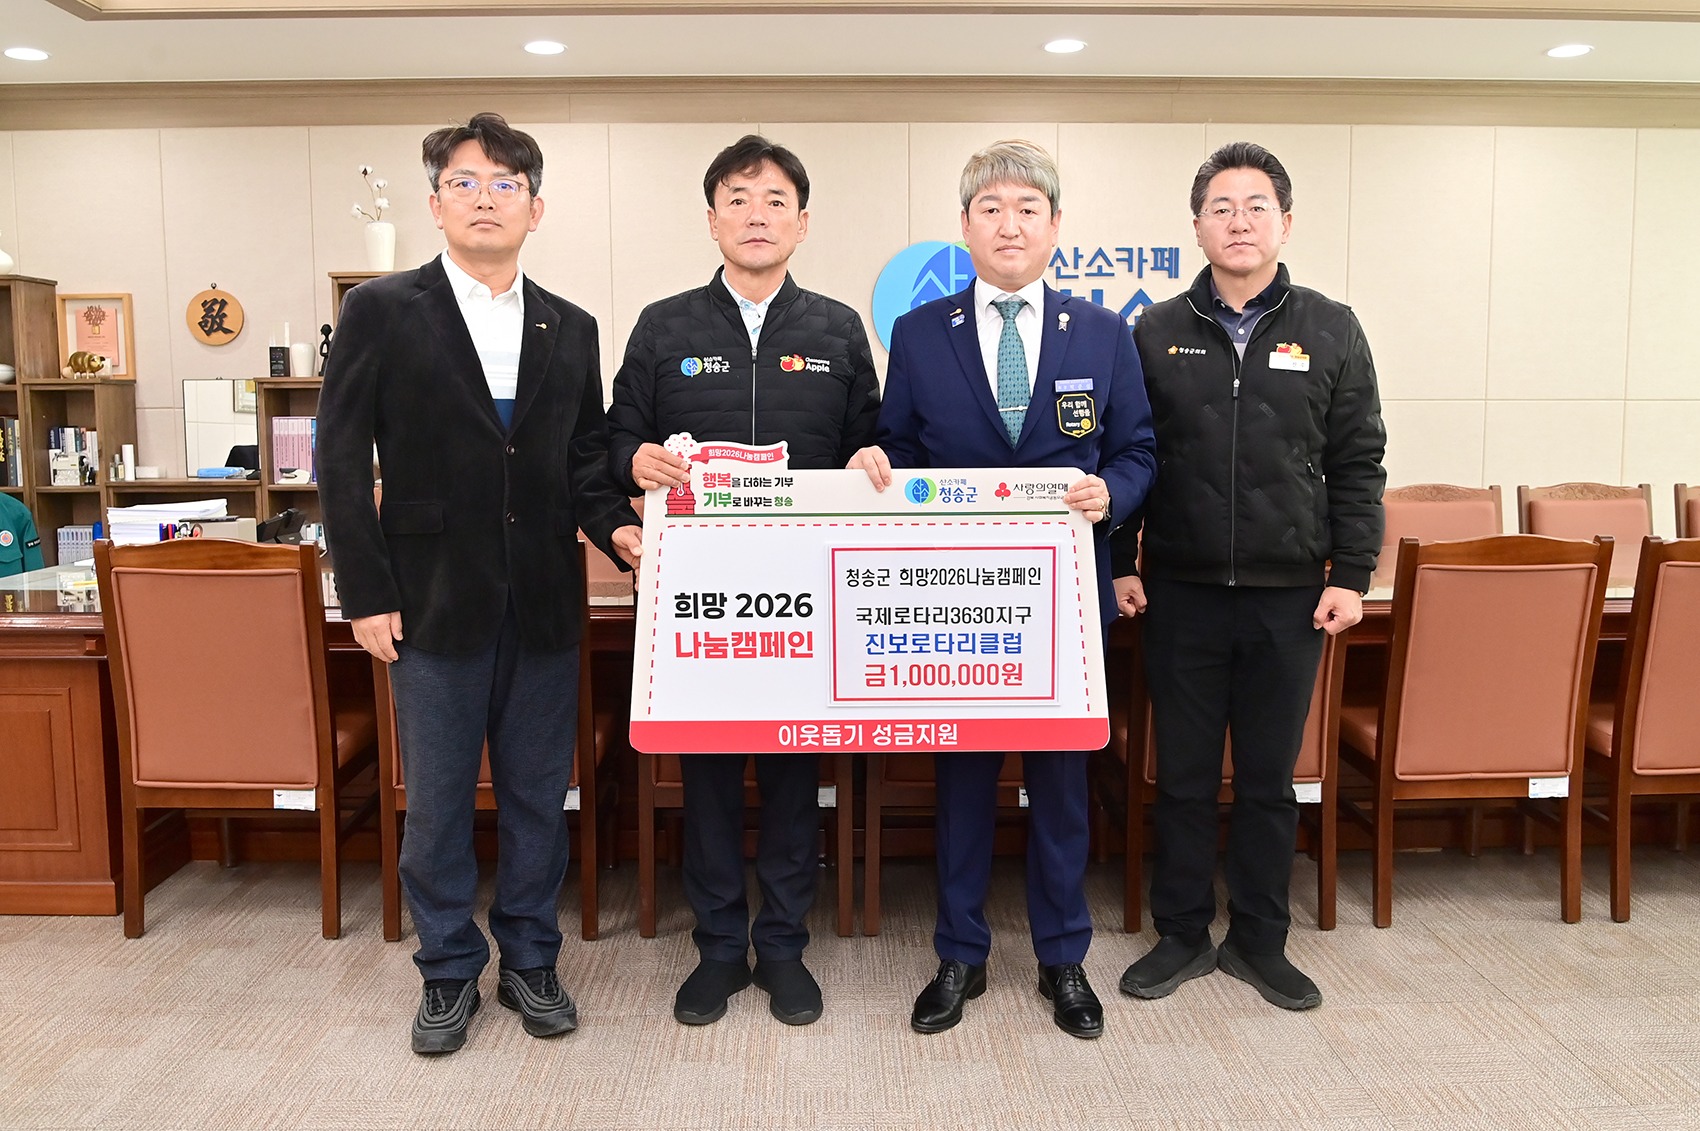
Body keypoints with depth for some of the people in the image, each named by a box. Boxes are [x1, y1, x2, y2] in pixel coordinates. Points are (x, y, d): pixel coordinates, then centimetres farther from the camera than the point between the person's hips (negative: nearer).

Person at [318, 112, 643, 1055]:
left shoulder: (571, 330, 10)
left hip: (544, 607, 3)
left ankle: (529, 961, 29)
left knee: (537, 797, 12)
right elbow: (342, 459, -3)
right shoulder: (381, 311, -1)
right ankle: (449, 972, 27)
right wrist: (366, 594, -8)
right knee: (437, 802, 9)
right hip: (435, 606, -3)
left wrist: (614, 525, -7)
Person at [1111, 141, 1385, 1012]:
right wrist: (1120, 562, 1)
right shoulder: (1157, 333, 5)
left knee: (1269, 778, 10)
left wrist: (1351, 575, -2)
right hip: (1181, 592, 0)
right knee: (1183, 775, 8)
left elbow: (1357, 465, 4)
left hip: (1289, 595, 0)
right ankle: (1182, 934, 23)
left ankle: (1260, 940, 25)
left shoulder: (1331, 331, 5)